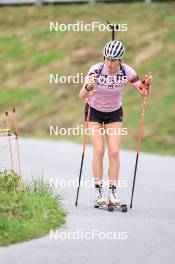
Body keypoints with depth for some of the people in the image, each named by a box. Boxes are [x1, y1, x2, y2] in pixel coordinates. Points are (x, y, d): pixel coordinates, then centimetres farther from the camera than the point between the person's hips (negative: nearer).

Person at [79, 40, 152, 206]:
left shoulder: (126, 72, -20)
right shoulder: (96, 70, -27)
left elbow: (143, 93, -13)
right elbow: (81, 96, -36)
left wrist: (146, 84, -34)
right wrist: (88, 87, -57)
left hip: (114, 113, 2)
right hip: (94, 111, -2)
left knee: (114, 151, -9)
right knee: (99, 150, -12)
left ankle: (113, 191, -2)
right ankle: (98, 192, -5)